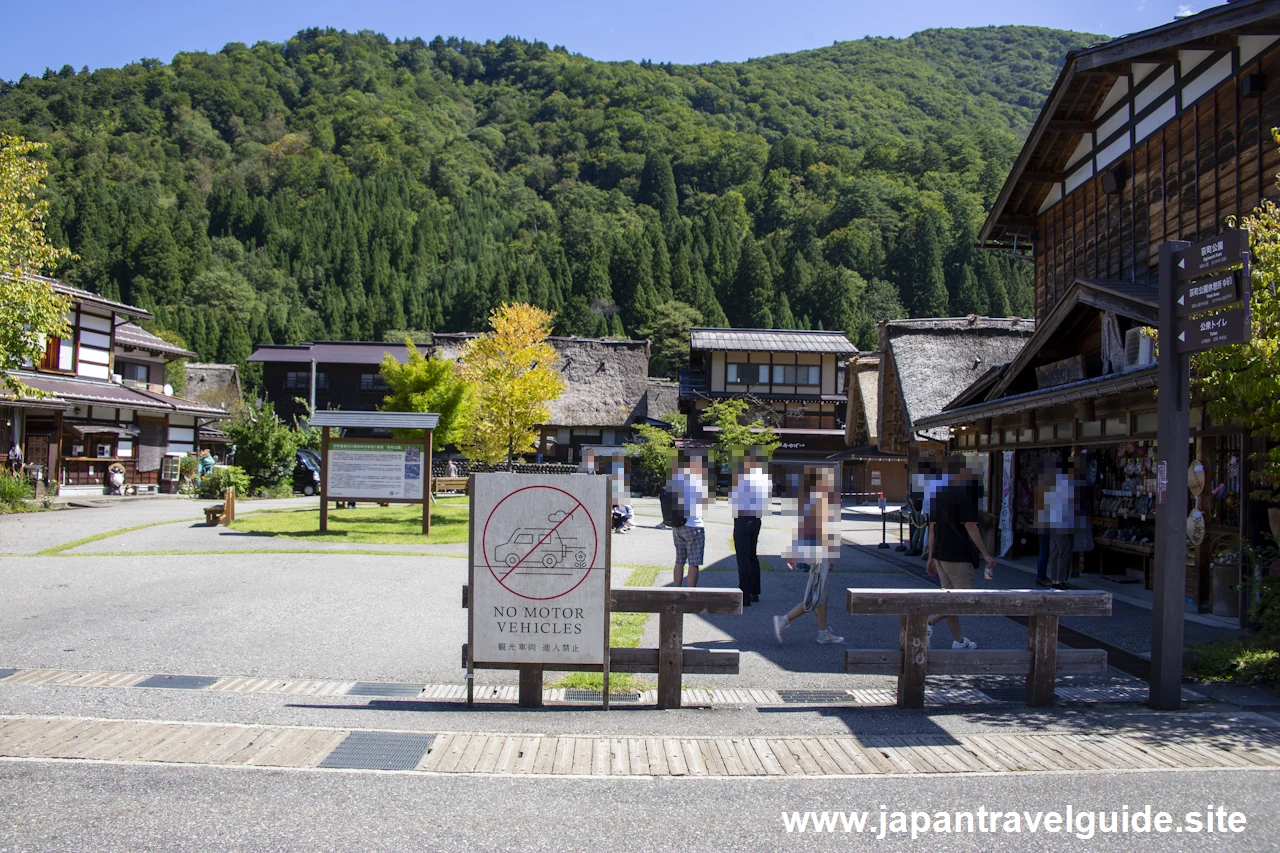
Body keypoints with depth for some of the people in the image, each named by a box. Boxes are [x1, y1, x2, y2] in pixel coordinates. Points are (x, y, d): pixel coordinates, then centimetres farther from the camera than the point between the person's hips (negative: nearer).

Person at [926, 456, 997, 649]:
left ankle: (958, 640, 20)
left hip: (940, 555, 8)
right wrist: (985, 554, -10)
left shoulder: (938, 494, 10)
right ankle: (928, 622, -12)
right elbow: (970, 526, -16)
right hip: (958, 556, -8)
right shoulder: (964, 494, -13)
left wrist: (931, 557, 17)